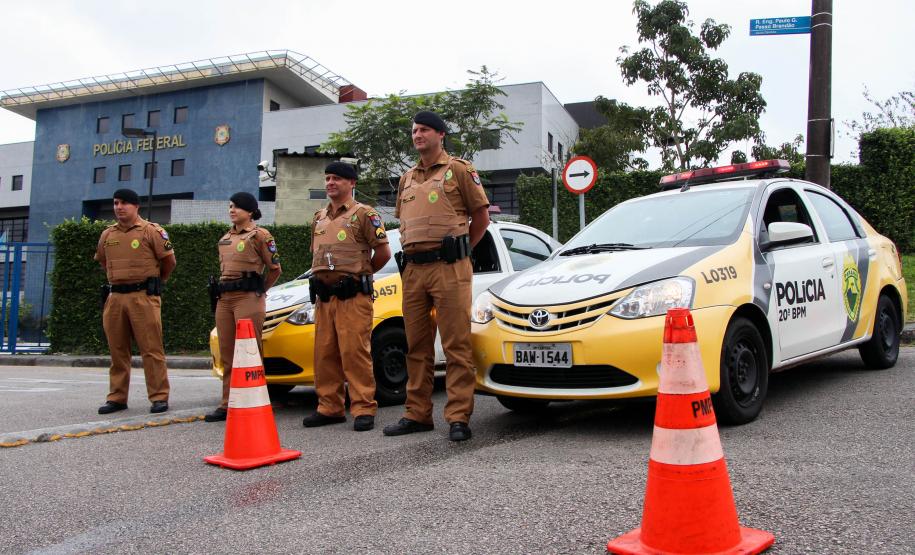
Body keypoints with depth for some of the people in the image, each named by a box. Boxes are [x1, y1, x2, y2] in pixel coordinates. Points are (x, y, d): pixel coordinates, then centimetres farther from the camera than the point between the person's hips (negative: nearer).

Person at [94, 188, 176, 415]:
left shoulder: (151, 231, -3)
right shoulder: (108, 234, 13)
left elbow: (168, 259, 2)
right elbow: (102, 260, 30)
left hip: (144, 297, -5)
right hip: (115, 297, 6)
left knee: (151, 349, -5)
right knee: (117, 351, 10)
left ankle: (159, 397, -1)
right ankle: (117, 397, 18)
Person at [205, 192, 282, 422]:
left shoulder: (259, 235, -2)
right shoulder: (225, 237, 19)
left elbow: (275, 268, 1)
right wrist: (221, 289, 19)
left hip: (248, 299, -7)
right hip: (224, 299, 8)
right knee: (227, 355, 9)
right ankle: (227, 404, 15)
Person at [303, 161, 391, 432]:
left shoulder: (364, 214, -2)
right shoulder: (319, 217, 19)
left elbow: (383, 251, -5)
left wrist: (360, 274, 6)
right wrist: (322, 276, 16)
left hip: (353, 296, -7)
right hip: (323, 295, 7)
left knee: (354, 352, -10)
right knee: (324, 353, 7)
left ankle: (363, 409, -5)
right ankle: (329, 407, 15)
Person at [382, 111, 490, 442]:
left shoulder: (458, 170, 4)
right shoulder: (408, 178, 21)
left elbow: (481, 217, 4)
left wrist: (458, 251, 4)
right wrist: (413, 253, 15)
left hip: (448, 268, -6)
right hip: (413, 269, 6)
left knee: (456, 345, -7)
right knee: (417, 346, 8)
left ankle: (459, 418, -4)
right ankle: (417, 415, 16)